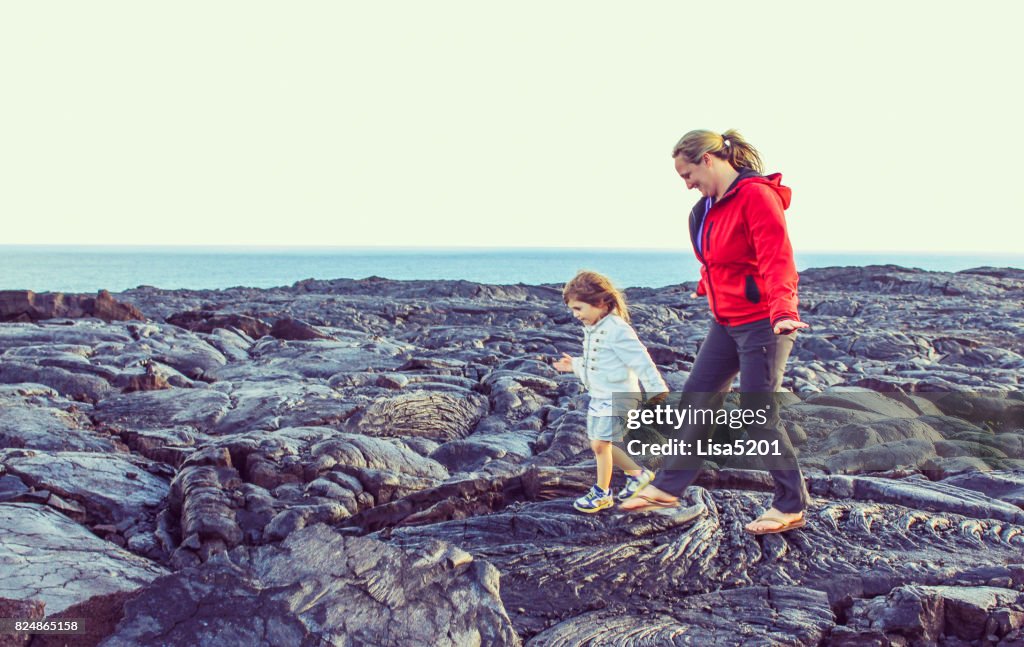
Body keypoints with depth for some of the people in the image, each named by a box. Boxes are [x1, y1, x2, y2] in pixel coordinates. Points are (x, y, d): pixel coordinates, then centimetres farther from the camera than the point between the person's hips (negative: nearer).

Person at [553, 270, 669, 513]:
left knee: (600, 443, -9)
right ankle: (639, 474, 28)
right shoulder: (592, 330, 9)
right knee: (601, 445, 12)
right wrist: (575, 365, 22)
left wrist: (658, 392, -20)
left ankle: (601, 493, 7)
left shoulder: (617, 330, -20)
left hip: (617, 397, -9)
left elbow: (641, 361, -20)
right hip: (598, 397, 10)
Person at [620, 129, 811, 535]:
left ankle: (791, 507, 12)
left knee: (758, 415, -4)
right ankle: (668, 487, 23)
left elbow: (777, 257, -27)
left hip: (761, 323, -9)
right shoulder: (710, 206, 11)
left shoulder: (756, 195, -17)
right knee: (696, 399, 12)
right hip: (726, 323, 9)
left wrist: (782, 310, -37)